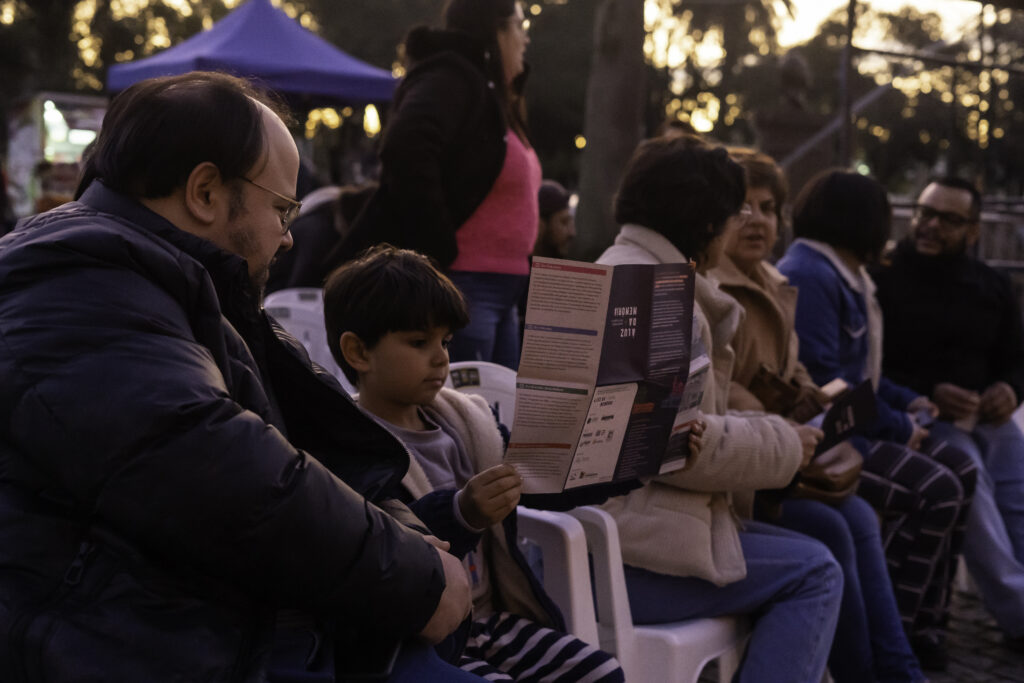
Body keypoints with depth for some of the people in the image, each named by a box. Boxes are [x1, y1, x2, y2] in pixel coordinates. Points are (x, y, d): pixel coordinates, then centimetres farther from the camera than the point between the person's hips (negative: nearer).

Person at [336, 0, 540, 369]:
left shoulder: (491, 97, 19)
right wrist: (440, 252, -23)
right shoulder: (448, 81, -10)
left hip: (502, 294, 10)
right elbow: (406, 154, -28)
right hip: (461, 287, -10)